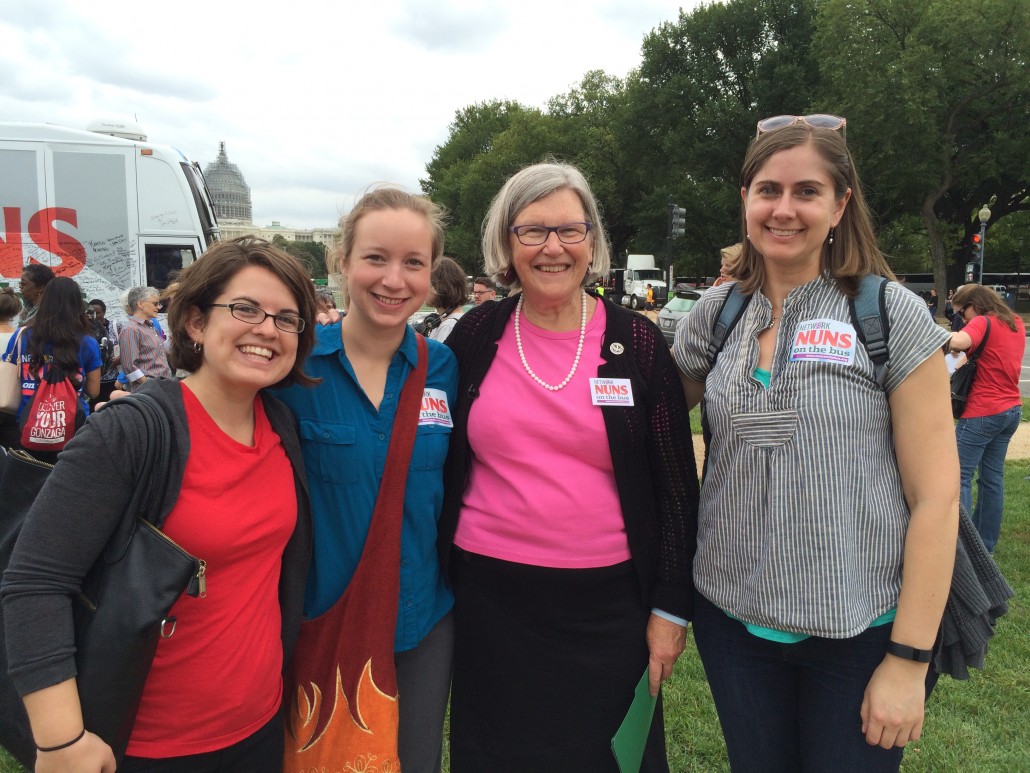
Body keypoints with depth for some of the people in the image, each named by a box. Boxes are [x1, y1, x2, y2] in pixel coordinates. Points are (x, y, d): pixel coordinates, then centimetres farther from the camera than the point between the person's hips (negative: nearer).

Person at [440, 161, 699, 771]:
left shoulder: (638, 343, -4)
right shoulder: (475, 337, 0)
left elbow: (676, 485, 0)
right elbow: (441, 461, 8)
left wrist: (670, 608, -1)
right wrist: (439, 579, 7)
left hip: (608, 606, -1)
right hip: (491, 602, 1)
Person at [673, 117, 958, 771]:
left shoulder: (892, 314, -8)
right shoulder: (715, 315, 1)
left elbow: (935, 496, -10)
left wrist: (909, 659, -11)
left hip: (861, 630, -3)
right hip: (732, 618, 3)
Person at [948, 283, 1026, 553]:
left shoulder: (983, 322, -14)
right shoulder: (1017, 323, 12)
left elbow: (957, 342, -34)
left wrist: (951, 340, -13)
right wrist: (969, 355, 6)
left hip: (983, 413, -9)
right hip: (1012, 409, 9)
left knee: (960, 477, -6)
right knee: (992, 478, 13)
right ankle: (986, 544, 20)